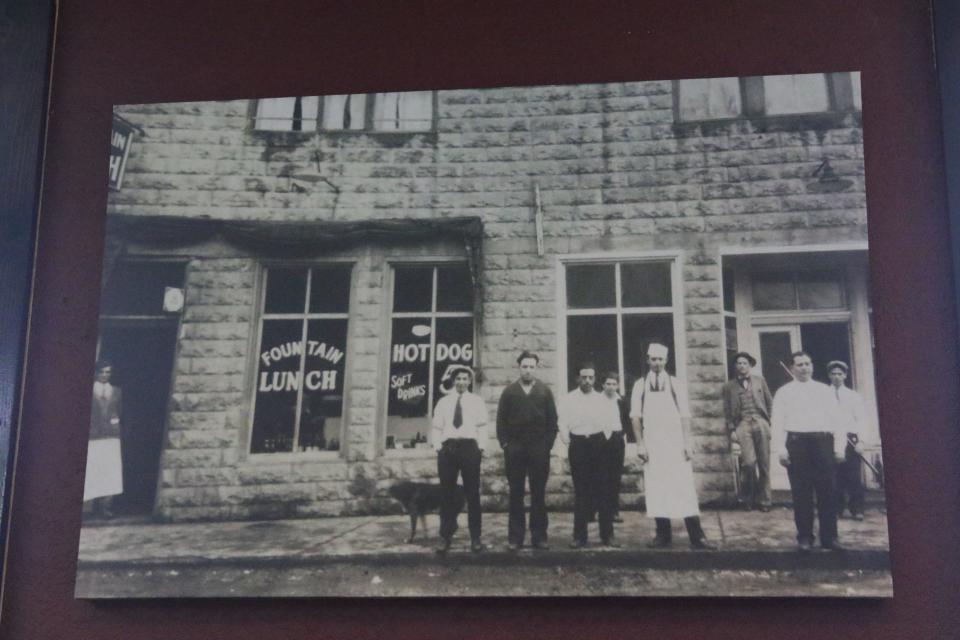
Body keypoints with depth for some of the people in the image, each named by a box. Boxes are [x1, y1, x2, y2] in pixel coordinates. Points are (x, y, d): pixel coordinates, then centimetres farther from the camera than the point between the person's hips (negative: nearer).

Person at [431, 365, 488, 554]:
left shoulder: (476, 401, 10)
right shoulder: (443, 402, 14)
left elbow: (482, 426, 4)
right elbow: (437, 427, 10)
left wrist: (481, 447, -6)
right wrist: (438, 447, -1)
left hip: (469, 447, -1)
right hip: (447, 448, 1)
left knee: (472, 493, 0)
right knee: (447, 494, 2)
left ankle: (475, 538, 4)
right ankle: (445, 537, 9)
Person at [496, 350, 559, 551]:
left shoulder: (545, 391, 7)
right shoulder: (509, 391, 8)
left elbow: (553, 420, 5)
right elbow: (501, 420, 6)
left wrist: (548, 444, -3)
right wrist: (505, 444, -3)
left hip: (539, 449, 0)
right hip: (514, 449, 0)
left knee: (538, 494, 3)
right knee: (516, 494, 2)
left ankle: (539, 536, 7)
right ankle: (515, 537, 6)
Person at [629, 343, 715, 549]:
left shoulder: (675, 384, 7)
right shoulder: (640, 385, 8)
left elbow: (684, 415, 3)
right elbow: (636, 416, 4)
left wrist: (687, 443, -6)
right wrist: (640, 444, -4)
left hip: (675, 441, -1)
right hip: (652, 443, 1)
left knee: (685, 488, -5)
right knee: (656, 489, 1)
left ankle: (696, 536, -6)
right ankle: (663, 535, 8)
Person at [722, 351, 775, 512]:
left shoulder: (760, 381, 15)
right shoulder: (729, 386, 12)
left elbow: (770, 402, 14)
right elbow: (727, 411, 9)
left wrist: (769, 422, 5)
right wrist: (731, 430, 0)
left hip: (761, 423, 2)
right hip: (743, 425, -2)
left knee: (764, 464, 0)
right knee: (749, 462, -16)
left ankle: (763, 500, 9)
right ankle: (747, 499, 2)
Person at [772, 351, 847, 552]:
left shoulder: (824, 390, 15)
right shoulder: (784, 393, 8)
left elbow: (836, 419, 11)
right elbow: (778, 423, 3)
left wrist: (839, 447, 2)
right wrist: (781, 450, -7)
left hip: (823, 442, 2)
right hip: (797, 443, -2)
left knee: (828, 491, 0)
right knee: (801, 493, 1)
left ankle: (829, 537, 8)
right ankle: (805, 537, 9)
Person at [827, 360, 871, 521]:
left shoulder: (853, 396, 11)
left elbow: (862, 419, 6)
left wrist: (860, 441, -4)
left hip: (850, 439, 0)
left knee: (854, 476, -4)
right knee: (835, 476, -2)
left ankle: (857, 510, 3)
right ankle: (837, 509, 7)